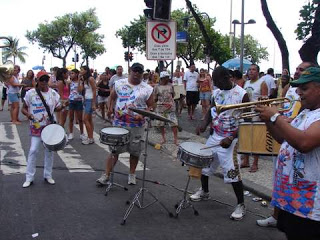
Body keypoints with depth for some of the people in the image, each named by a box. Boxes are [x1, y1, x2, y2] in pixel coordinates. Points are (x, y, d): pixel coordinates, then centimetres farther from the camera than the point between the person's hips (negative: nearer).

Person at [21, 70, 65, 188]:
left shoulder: (53, 93, 1)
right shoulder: (30, 93, -6)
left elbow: (56, 108, 11)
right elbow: (23, 108, 1)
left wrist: (62, 106, -10)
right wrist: (28, 114, -20)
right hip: (36, 126, -2)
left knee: (49, 150, 9)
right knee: (33, 150, -6)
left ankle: (48, 175, 24)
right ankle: (29, 178, 5)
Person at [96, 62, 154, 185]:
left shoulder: (147, 89, 0)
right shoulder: (119, 84, 4)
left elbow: (150, 106, 3)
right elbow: (112, 97, 18)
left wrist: (143, 115, -13)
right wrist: (111, 108, 6)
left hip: (137, 126, 0)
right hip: (119, 124, 0)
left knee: (135, 151, 10)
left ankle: (132, 174, 28)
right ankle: (106, 175, 9)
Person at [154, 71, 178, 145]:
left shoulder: (170, 86, 3)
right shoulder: (157, 87, -2)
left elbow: (173, 95, 13)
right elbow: (155, 98, 4)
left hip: (170, 108, 0)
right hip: (160, 108, 0)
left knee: (174, 123, -7)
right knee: (160, 124, 8)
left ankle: (175, 139, 1)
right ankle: (163, 138, 24)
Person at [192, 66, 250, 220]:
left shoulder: (241, 95, -14)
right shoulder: (217, 92, 5)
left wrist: (231, 138, -22)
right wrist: (204, 124, -3)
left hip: (230, 141, -7)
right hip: (214, 137, 7)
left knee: (233, 173, -9)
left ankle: (241, 205, 8)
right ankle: (204, 192, 40)